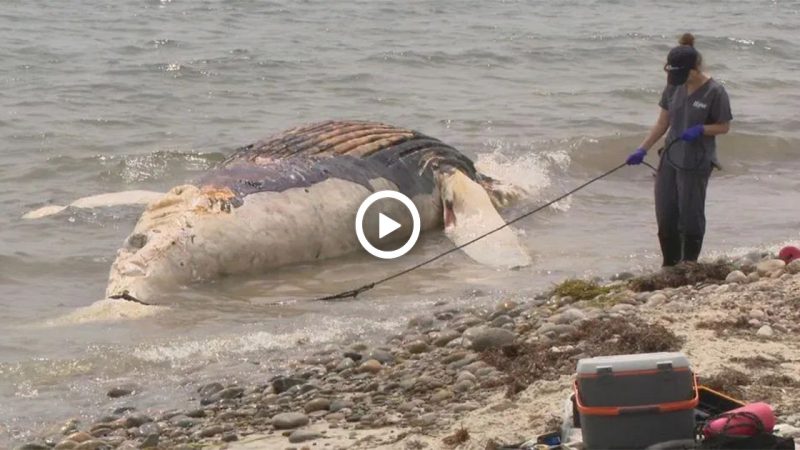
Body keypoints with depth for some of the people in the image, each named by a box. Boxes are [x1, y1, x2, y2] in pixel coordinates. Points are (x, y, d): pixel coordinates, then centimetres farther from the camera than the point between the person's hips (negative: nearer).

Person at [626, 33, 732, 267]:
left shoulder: (714, 92, -15)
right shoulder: (675, 87, 2)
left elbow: (724, 126, -7)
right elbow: (663, 122, 8)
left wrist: (700, 129, -23)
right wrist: (642, 149, 2)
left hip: (696, 165, -6)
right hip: (670, 158, 6)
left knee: (691, 217, 2)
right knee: (665, 216, 8)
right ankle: (670, 267, 21)